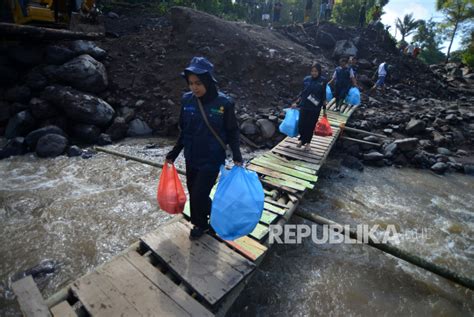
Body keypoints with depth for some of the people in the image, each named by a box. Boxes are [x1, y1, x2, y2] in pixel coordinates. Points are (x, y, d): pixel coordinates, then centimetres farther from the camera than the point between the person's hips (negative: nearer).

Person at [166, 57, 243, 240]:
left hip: (211, 160, -5)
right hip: (191, 158, 5)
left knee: (198, 195, 1)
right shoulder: (187, 100, -3)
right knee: (194, 193, 14)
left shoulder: (223, 103, -15)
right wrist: (174, 153, 10)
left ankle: (200, 225, 32)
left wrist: (237, 157, -17)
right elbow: (184, 131, 7)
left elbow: (232, 132, -6)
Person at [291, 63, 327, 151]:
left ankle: (308, 142, 27)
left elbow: (323, 96, -1)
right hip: (304, 106, 2)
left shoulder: (323, 81, -4)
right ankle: (302, 139, 26)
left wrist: (324, 109, 0)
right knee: (301, 125, -2)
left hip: (315, 108, -1)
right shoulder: (306, 79, 1)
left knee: (311, 126, 5)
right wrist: (296, 103, 8)